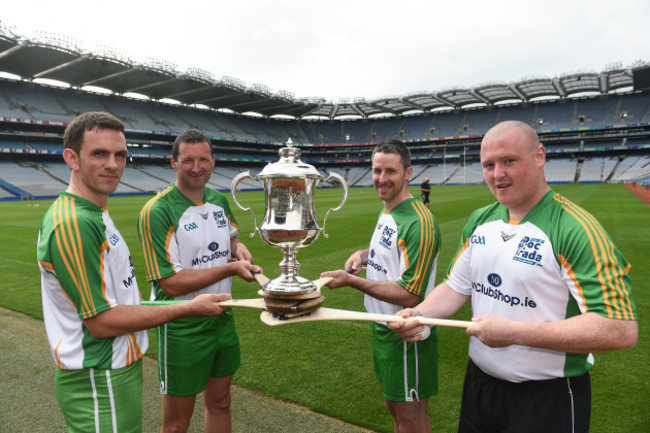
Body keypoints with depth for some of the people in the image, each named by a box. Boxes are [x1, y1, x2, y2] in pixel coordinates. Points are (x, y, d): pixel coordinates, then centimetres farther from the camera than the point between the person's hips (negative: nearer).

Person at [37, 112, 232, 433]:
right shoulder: (73, 224, -24)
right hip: (99, 381, -9)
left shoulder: (93, 213, 6)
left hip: (118, 367, 9)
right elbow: (102, 321, -23)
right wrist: (191, 307, -18)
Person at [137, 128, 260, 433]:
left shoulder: (219, 200, 2)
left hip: (222, 319, 6)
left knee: (220, 403, 23)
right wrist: (231, 268, -25)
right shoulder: (157, 211, -19)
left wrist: (238, 247, -3)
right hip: (183, 328, -6)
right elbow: (171, 284, -23)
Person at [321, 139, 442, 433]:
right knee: (393, 407, 25)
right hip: (383, 327, 9)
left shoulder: (418, 222, -25)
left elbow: (408, 295, -27)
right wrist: (364, 254, 1)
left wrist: (351, 280, -25)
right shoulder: (387, 212, 4)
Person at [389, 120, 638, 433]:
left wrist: (515, 332, -27)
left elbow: (620, 330, -25)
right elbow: (456, 286, 7)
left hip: (548, 397, -6)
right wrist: (419, 313, -11)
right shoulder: (479, 221, 0)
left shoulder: (576, 230, -21)